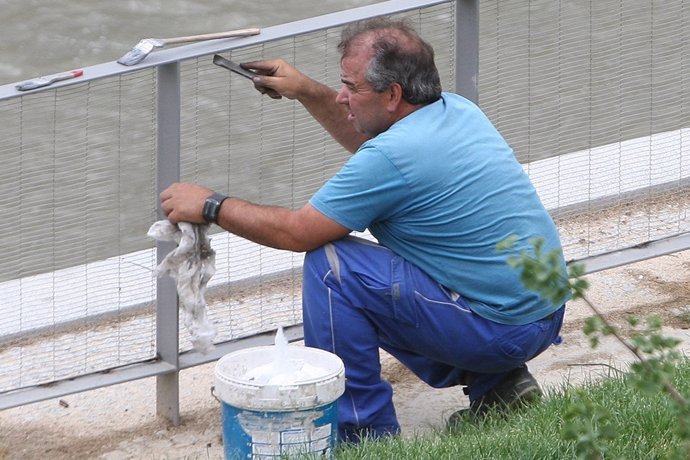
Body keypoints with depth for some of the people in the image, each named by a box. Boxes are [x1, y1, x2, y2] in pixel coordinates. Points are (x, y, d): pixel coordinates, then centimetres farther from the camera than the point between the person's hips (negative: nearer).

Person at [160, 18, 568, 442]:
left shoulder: (396, 156, -22)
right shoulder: (457, 110, 5)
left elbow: (297, 232, -12)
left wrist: (210, 206, 0)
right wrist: (307, 92, 20)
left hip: (502, 329, -10)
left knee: (331, 265, -12)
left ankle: (362, 431, -3)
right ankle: (497, 382, 17)